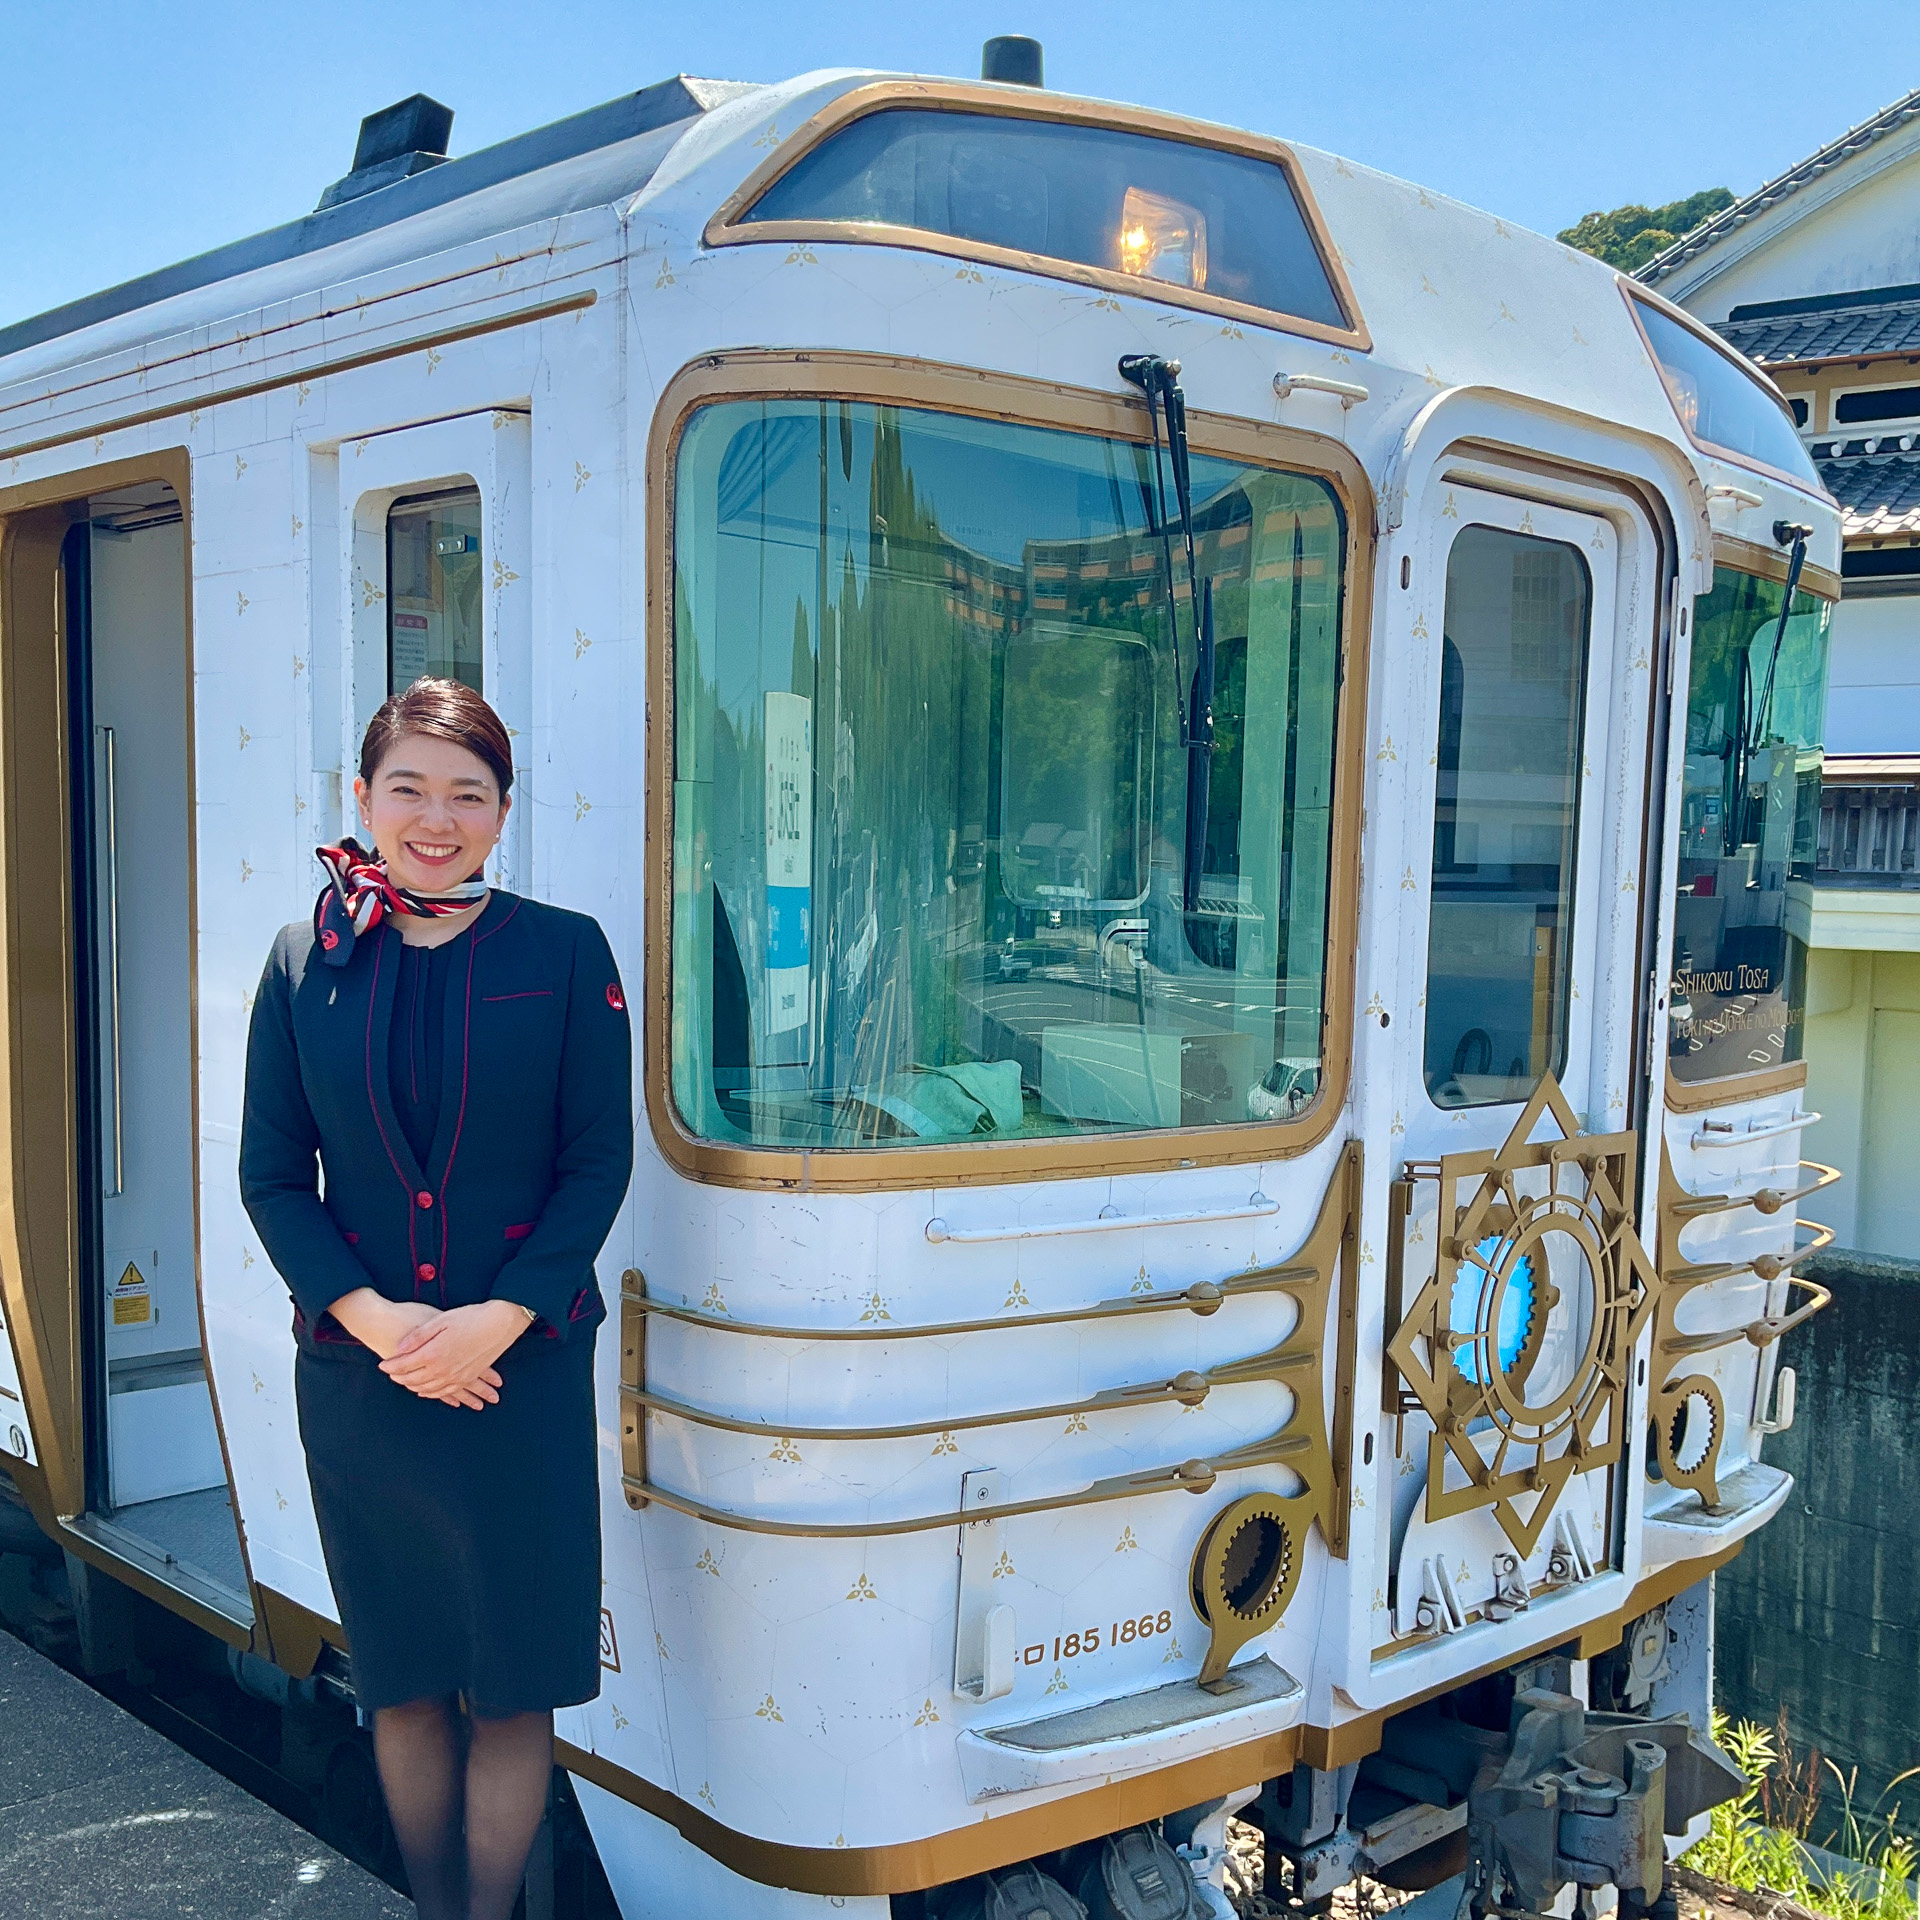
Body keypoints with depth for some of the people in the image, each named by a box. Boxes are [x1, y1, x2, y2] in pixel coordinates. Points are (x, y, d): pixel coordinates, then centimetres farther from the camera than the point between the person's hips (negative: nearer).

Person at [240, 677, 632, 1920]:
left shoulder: (567, 954, -3)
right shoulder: (306, 960, 2)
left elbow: (599, 1161, -5)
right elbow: (271, 1174, 1)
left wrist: (494, 1322, -14)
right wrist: (371, 1315, -13)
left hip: (523, 1368, -2)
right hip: (355, 1373, 2)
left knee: (512, 1677, 8)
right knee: (403, 1676, 15)